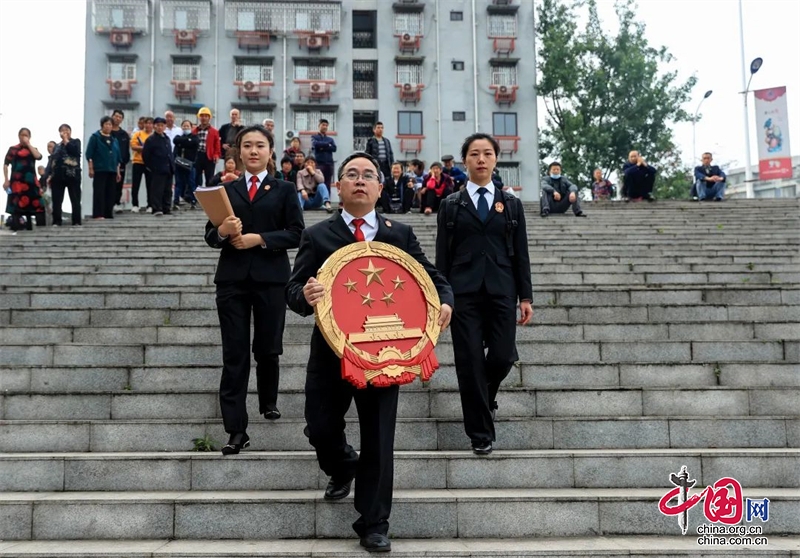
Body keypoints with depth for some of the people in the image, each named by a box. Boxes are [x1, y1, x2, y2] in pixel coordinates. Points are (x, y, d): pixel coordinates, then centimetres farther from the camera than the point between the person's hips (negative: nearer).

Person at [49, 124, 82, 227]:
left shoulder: (76, 141, 6)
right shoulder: (57, 146, 19)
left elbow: (74, 151, -16)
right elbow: (53, 161, 19)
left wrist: (66, 140, -7)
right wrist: (50, 175, 11)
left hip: (72, 175, -4)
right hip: (58, 175, 5)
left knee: (75, 200, -3)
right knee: (57, 200, 3)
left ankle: (76, 222, 0)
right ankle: (56, 221, 8)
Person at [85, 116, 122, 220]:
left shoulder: (114, 140, 17)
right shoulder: (95, 137, 0)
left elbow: (118, 157, 19)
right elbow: (89, 154, -4)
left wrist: (118, 171, 15)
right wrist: (91, 168, -10)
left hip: (112, 170, 6)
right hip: (99, 170, -5)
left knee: (111, 193, 5)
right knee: (99, 192, -8)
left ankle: (108, 214, 10)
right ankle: (98, 214, -7)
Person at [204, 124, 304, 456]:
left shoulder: (285, 190, 7)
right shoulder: (226, 190, 12)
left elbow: (295, 234, -4)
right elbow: (210, 236, 7)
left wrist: (259, 238, -15)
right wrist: (222, 232, -15)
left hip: (270, 278, -1)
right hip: (232, 279, 1)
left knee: (267, 349, 11)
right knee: (235, 354, -2)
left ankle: (268, 403, 38)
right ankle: (237, 430, -1)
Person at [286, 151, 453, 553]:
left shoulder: (400, 235, 6)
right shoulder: (317, 236, 1)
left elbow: (431, 276, 9)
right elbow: (293, 289, -5)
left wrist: (445, 301, -13)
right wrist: (305, 296, -29)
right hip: (330, 351, 0)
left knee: (378, 439, 1)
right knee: (320, 429, 7)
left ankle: (373, 523, 16)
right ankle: (343, 467, 43)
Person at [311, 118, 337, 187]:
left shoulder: (330, 139, 19)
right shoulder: (314, 137, 11)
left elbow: (334, 148, 2)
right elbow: (315, 144, -11)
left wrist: (323, 148, -8)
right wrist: (327, 145, -2)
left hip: (329, 164, 3)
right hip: (319, 163, -3)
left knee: (327, 184, 1)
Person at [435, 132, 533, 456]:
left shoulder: (511, 204, 10)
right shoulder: (451, 205, 6)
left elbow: (520, 254, 8)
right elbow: (442, 256, 4)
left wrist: (525, 297, 2)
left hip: (501, 292, 1)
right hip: (464, 293, -1)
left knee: (503, 357, -2)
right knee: (470, 363, -2)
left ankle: (486, 394, 34)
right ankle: (481, 432, 12)